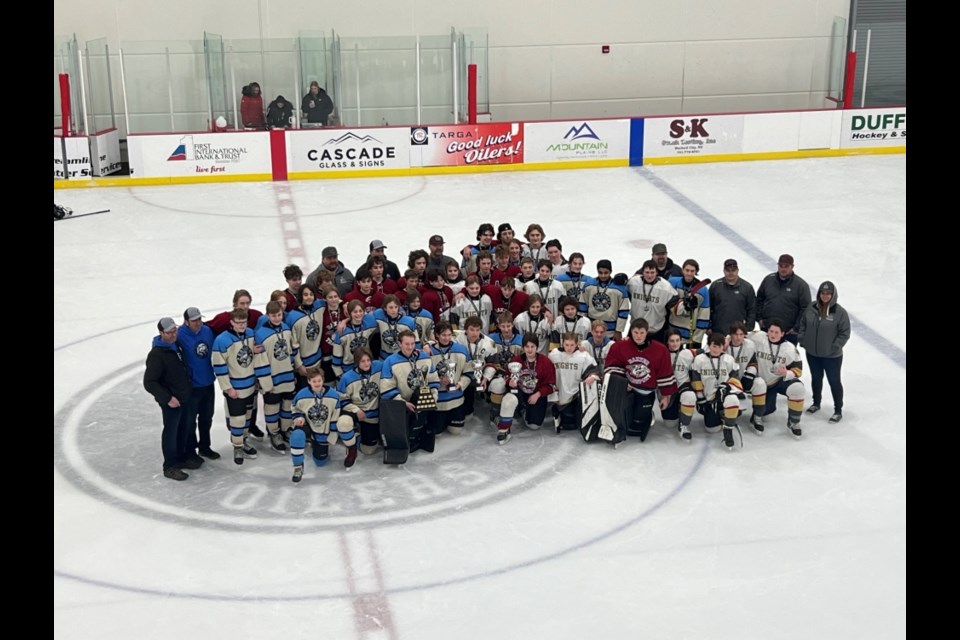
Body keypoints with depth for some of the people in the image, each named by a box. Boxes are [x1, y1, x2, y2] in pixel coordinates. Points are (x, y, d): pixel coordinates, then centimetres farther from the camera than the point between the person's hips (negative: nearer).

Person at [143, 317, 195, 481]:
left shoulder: (175, 346, 2)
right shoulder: (156, 355, -22)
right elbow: (149, 382, -22)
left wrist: (187, 391, 16)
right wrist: (167, 398, -24)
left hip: (184, 398, 8)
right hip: (171, 401, -8)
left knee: (183, 429, 19)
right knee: (171, 431, 3)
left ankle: (181, 458, 36)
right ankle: (170, 467, 15)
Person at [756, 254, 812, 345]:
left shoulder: (801, 285, -8)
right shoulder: (768, 279, 3)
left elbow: (805, 308, -9)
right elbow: (759, 299, 14)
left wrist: (796, 328, -11)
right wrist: (759, 318, 7)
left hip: (789, 332, -4)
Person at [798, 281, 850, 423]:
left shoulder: (840, 312, -15)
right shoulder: (811, 308, -4)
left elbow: (845, 333, -11)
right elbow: (802, 325, 8)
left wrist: (835, 347, -15)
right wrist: (802, 340, 0)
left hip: (832, 356, -4)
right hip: (812, 353, 4)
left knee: (834, 381, 6)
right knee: (816, 378, 21)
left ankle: (838, 410, 19)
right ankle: (816, 403, 41)